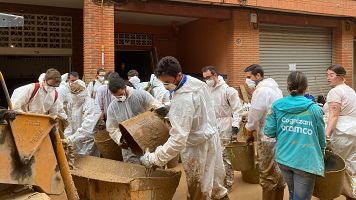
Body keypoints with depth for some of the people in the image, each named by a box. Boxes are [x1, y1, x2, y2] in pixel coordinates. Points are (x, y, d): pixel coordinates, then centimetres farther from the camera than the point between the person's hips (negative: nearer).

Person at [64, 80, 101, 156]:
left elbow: (86, 129, -27)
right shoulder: (71, 104, 3)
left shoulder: (91, 105, -20)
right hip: (76, 142, 6)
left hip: (88, 143, -6)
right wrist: (66, 137, -11)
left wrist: (71, 139, -29)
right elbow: (70, 124, 4)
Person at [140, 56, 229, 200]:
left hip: (198, 145, -9)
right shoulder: (196, 82, -3)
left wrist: (154, 159, -29)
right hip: (210, 134, 9)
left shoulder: (183, 100, -32)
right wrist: (173, 117, 11)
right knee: (213, 178, 28)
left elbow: (178, 139, -33)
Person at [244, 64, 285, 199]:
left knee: (268, 174, 0)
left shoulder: (261, 91, -17)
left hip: (268, 137, -10)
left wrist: (249, 128, 2)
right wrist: (253, 126, 16)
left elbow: (255, 114, -16)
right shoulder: (274, 87, 14)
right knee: (278, 171, 17)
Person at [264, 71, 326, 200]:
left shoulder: (277, 106, -1)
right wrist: (321, 154, 23)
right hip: (305, 161, -4)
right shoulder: (314, 108, -5)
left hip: (284, 158, 4)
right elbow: (321, 137, 5)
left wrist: (269, 116, 18)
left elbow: (269, 132, -1)